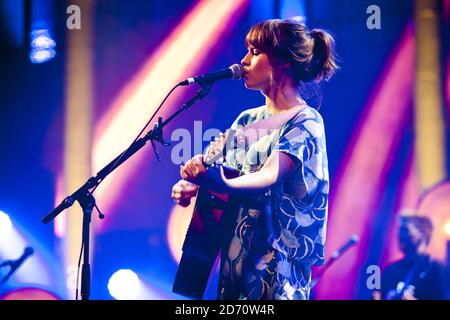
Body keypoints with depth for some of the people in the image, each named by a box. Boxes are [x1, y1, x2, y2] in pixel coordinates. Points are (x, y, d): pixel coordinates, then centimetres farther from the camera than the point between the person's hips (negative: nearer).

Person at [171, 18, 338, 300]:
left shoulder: (305, 121, -10)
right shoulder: (247, 120, 12)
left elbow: (271, 175, -25)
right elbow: (219, 171, 12)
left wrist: (221, 184, -42)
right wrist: (191, 187, -10)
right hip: (235, 255, 7)